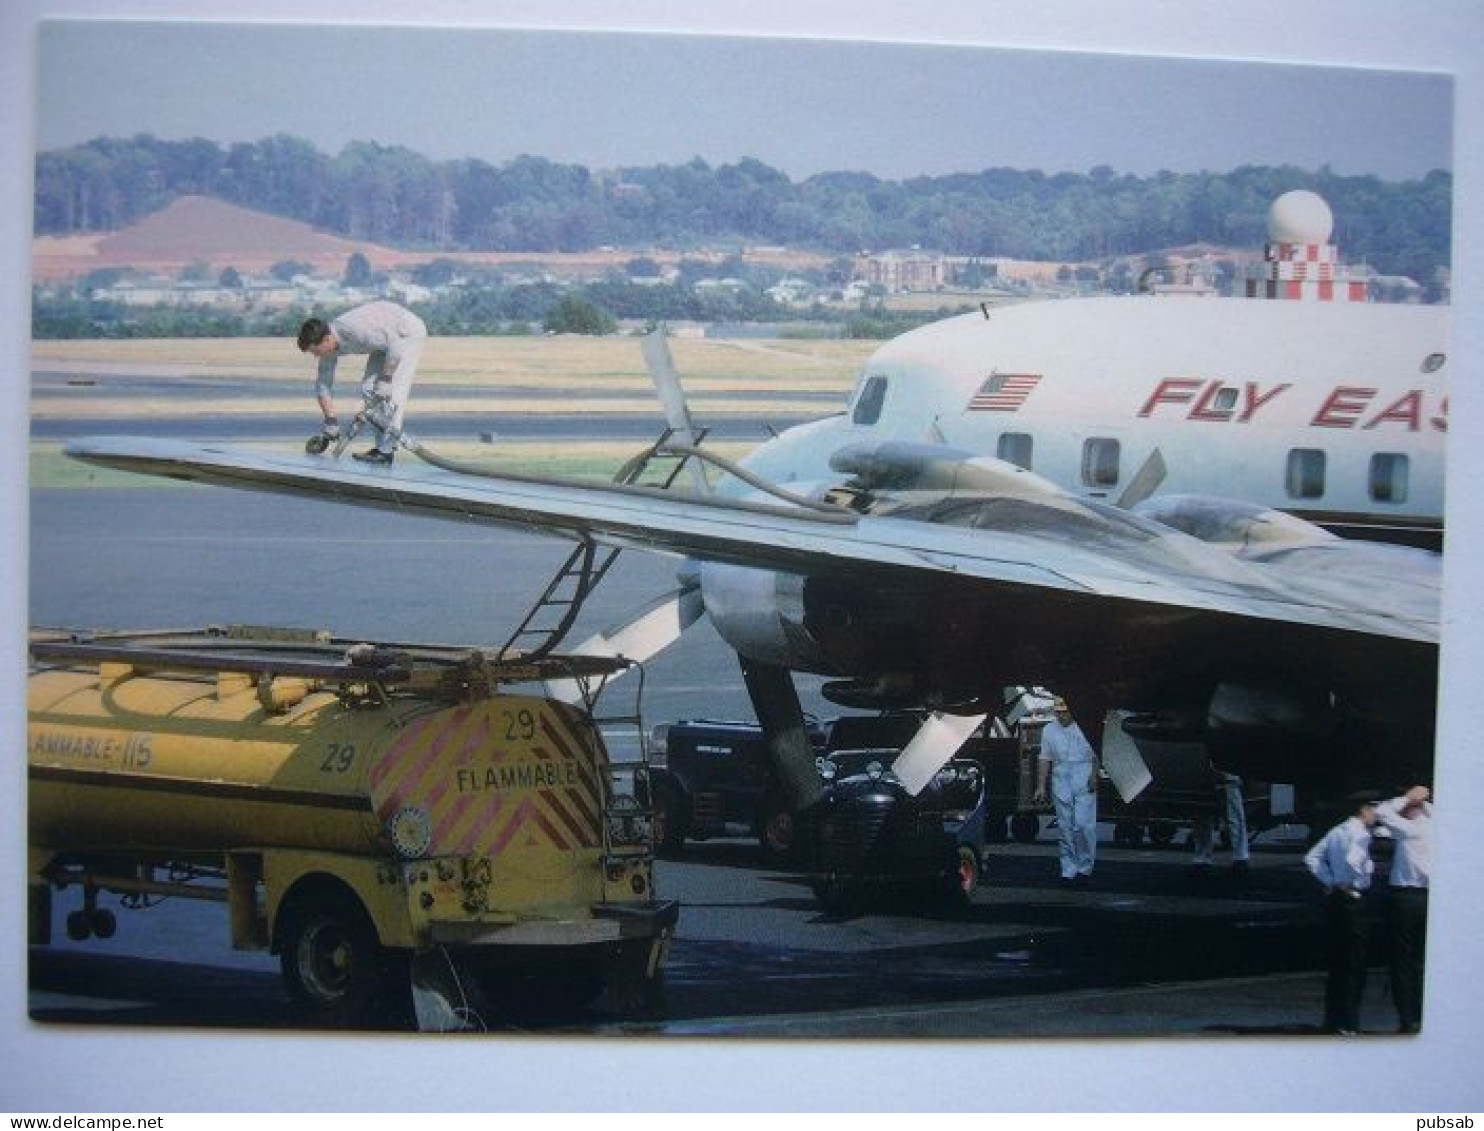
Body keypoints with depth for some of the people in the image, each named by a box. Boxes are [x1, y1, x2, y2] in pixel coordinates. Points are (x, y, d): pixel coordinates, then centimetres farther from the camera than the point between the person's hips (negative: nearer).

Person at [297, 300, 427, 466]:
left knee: (392, 392, -17)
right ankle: (382, 444, 7)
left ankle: (386, 451, -16)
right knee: (368, 389, 1)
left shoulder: (355, 329, -37)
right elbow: (323, 384, 0)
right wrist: (331, 422, 0)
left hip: (409, 334, -9)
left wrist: (386, 379, -26)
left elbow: (396, 344, -32)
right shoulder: (329, 345, -10)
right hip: (387, 338, 9)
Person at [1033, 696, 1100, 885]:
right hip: (1061, 782, 3)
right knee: (1064, 827, 3)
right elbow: (1044, 759, 13)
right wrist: (1041, 786, 8)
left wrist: (1094, 775, -9)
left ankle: (1084, 867, 0)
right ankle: (1068, 870, 9)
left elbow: (1096, 755, 4)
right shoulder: (1049, 731, 10)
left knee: (1083, 825, -12)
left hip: (1084, 782, -3)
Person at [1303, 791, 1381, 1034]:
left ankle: (1332, 1021, 19)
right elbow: (1352, 860, -31)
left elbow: (1311, 858, 12)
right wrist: (1359, 881, -13)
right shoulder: (1360, 834, -13)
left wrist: (1330, 880, 8)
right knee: (1355, 966, -2)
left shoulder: (1337, 832, 13)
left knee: (1337, 962, 14)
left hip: (1334, 896, 9)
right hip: (1353, 901, -9)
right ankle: (1348, 1025, -1)